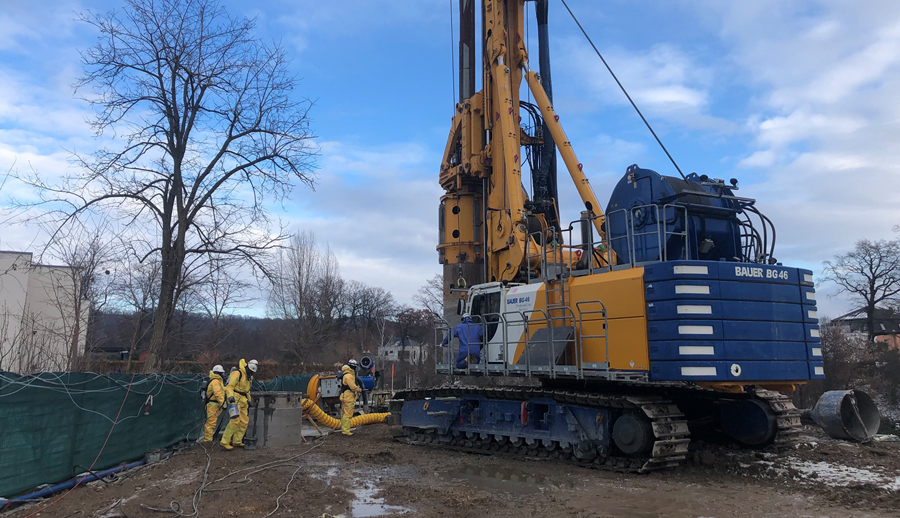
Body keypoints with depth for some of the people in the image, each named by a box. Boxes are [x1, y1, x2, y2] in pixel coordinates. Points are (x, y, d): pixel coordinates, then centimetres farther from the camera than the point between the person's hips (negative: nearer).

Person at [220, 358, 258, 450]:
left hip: (243, 400, 9)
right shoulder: (237, 374, -12)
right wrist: (230, 396, -33)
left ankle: (237, 441, 17)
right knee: (235, 420, -18)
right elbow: (229, 387, -18)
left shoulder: (249, 377, 17)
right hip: (235, 399, -9)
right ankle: (224, 442, -14)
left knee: (244, 421, 8)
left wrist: (249, 400, 28)